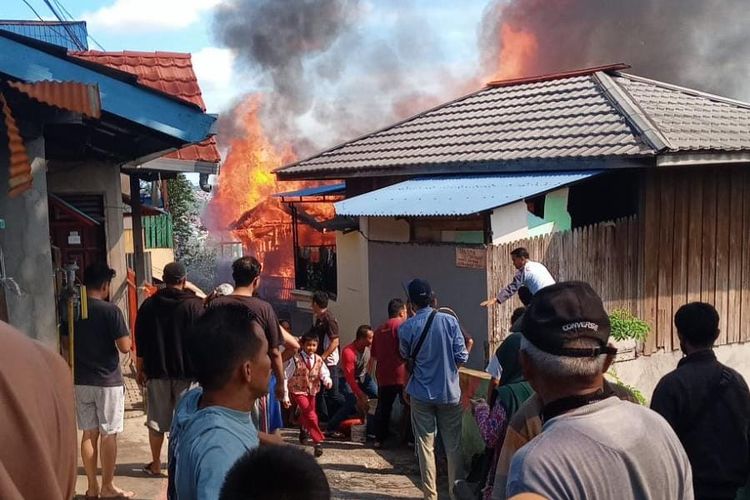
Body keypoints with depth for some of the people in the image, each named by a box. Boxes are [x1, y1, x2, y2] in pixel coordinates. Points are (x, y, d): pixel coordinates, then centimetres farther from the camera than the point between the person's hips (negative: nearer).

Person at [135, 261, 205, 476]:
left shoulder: (149, 305, 3)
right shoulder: (195, 305, -7)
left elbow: (140, 341, 7)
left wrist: (140, 369, 15)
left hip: (157, 371, 3)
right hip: (187, 370, -2)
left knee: (157, 419, 12)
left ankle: (155, 464, 20)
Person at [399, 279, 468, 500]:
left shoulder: (406, 327, -7)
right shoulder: (449, 321, -7)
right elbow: (461, 357, -6)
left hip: (421, 394, 0)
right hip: (450, 392, 0)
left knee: (425, 445, 7)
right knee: (453, 445, 7)